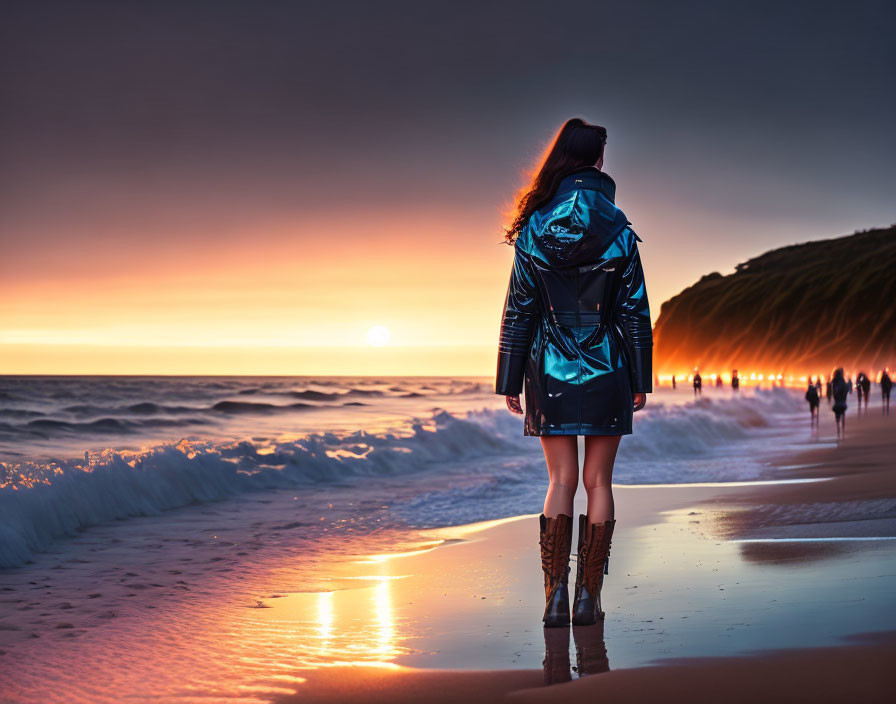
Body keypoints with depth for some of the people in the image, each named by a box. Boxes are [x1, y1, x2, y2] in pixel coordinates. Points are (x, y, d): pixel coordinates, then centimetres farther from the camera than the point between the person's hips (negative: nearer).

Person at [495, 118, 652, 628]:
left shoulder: (533, 230, -1)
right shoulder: (618, 232, -5)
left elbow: (519, 312, 0)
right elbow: (635, 312, -3)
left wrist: (510, 381, 4)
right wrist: (642, 380, 4)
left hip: (552, 372, 1)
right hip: (606, 372, -1)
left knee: (562, 481, 7)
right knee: (598, 482, 6)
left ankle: (556, 595, -1)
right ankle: (589, 597, 7)